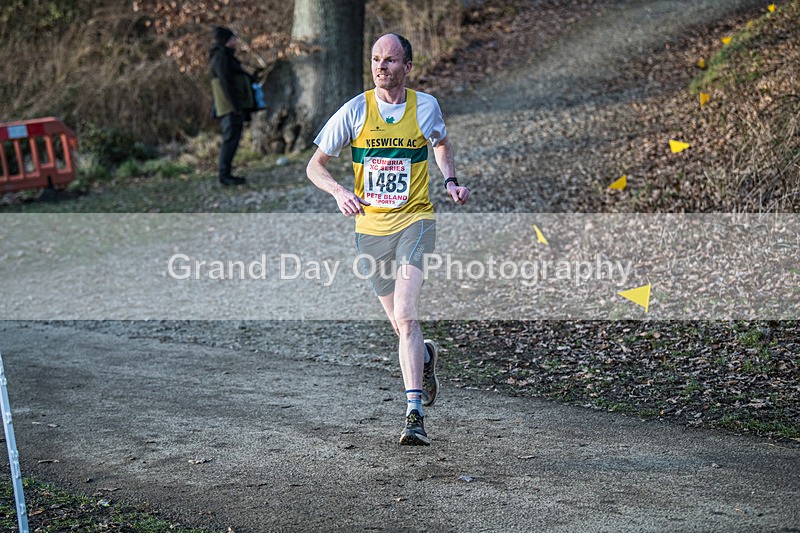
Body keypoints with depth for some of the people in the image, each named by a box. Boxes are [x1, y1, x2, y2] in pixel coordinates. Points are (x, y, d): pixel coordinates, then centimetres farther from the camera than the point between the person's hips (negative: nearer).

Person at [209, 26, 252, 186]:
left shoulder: (226, 57, 20)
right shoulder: (221, 57, -11)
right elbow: (226, 82, -18)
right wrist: (236, 106, -21)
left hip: (235, 107, 10)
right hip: (231, 107, -10)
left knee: (230, 139, 11)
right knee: (231, 139, -10)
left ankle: (225, 174, 13)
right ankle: (225, 175, -10)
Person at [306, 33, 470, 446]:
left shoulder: (426, 106, -1)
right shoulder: (355, 110, -4)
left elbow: (441, 145, 21)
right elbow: (314, 166, 1)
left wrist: (450, 181, 3)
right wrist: (339, 192, -19)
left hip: (414, 220, -2)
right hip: (370, 227, 2)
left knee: (405, 315, -19)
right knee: (400, 323, 11)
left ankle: (414, 413, -19)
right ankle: (425, 356, 46)